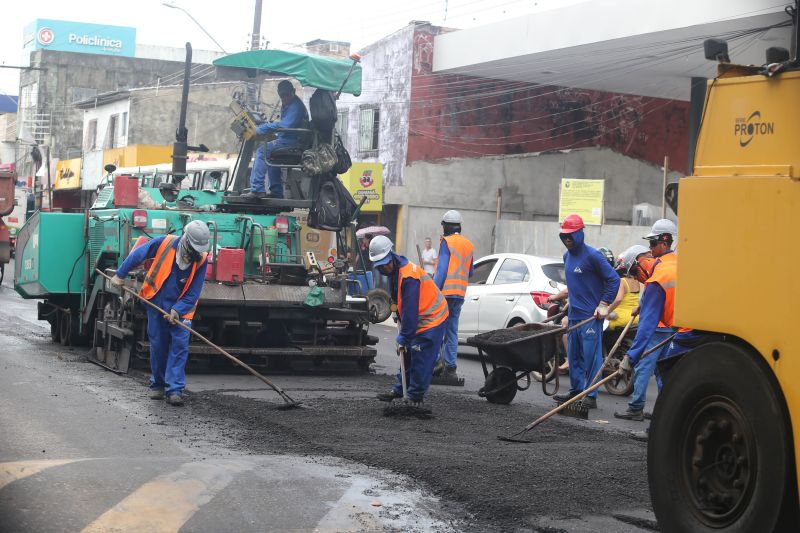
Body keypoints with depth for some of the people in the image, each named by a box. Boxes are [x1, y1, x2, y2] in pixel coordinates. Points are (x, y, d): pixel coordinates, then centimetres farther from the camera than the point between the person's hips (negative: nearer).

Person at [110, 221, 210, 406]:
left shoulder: (201, 259, -14)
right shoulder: (164, 243, -16)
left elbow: (193, 292, -11)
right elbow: (137, 254, -2)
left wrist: (177, 310, -21)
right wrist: (120, 274, 4)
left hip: (181, 308, 0)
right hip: (156, 303, 1)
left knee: (180, 345, -11)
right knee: (158, 345, 7)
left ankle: (175, 390, -11)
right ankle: (157, 385, 23)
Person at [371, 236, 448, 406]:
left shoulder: (408, 276, -28)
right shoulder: (394, 271, 4)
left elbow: (410, 310, -29)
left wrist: (403, 337, -25)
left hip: (431, 320, -10)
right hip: (416, 320, 10)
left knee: (420, 360, -8)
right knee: (407, 356, 14)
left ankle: (416, 396, -1)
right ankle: (400, 390, 23)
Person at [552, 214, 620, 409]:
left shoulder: (592, 255, -12)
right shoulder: (567, 256, 13)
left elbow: (613, 279, -11)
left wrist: (604, 305, -12)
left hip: (591, 315, -8)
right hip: (574, 314, 8)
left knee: (591, 355, -6)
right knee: (574, 355, 13)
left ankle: (591, 396, -3)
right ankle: (576, 390, 23)